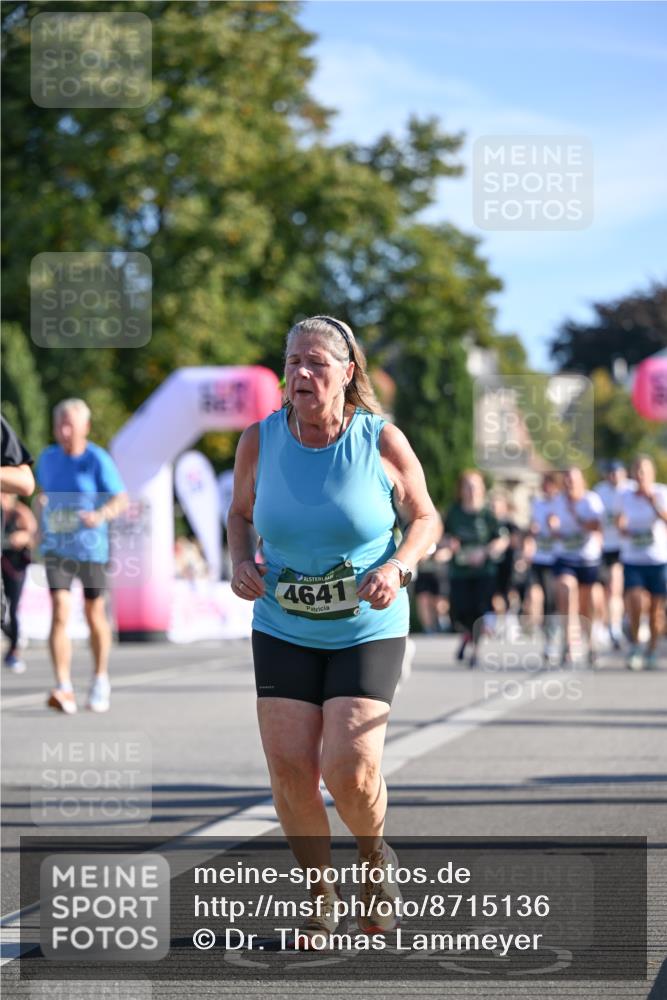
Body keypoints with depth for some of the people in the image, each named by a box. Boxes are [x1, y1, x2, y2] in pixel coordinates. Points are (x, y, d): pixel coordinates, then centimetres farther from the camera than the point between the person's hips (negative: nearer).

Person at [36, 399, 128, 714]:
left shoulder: (98, 460, -9)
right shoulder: (47, 458, 5)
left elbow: (121, 499, -12)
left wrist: (101, 515, -30)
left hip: (91, 548, -2)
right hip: (56, 547, 2)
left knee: (95, 616, 10)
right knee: (59, 613, -14)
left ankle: (101, 680, 31)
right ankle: (63, 689, -20)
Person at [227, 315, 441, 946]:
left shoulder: (382, 441, -10)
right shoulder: (259, 442, -5)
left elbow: (425, 519, 2)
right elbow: (241, 512, 13)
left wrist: (397, 567, -17)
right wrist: (241, 562, -7)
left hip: (368, 630, -2)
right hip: (283, 629, 2)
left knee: (350, 769, -14)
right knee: (289, 771, -5)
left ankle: (375, 858, 20)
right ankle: (319, 893, 19)